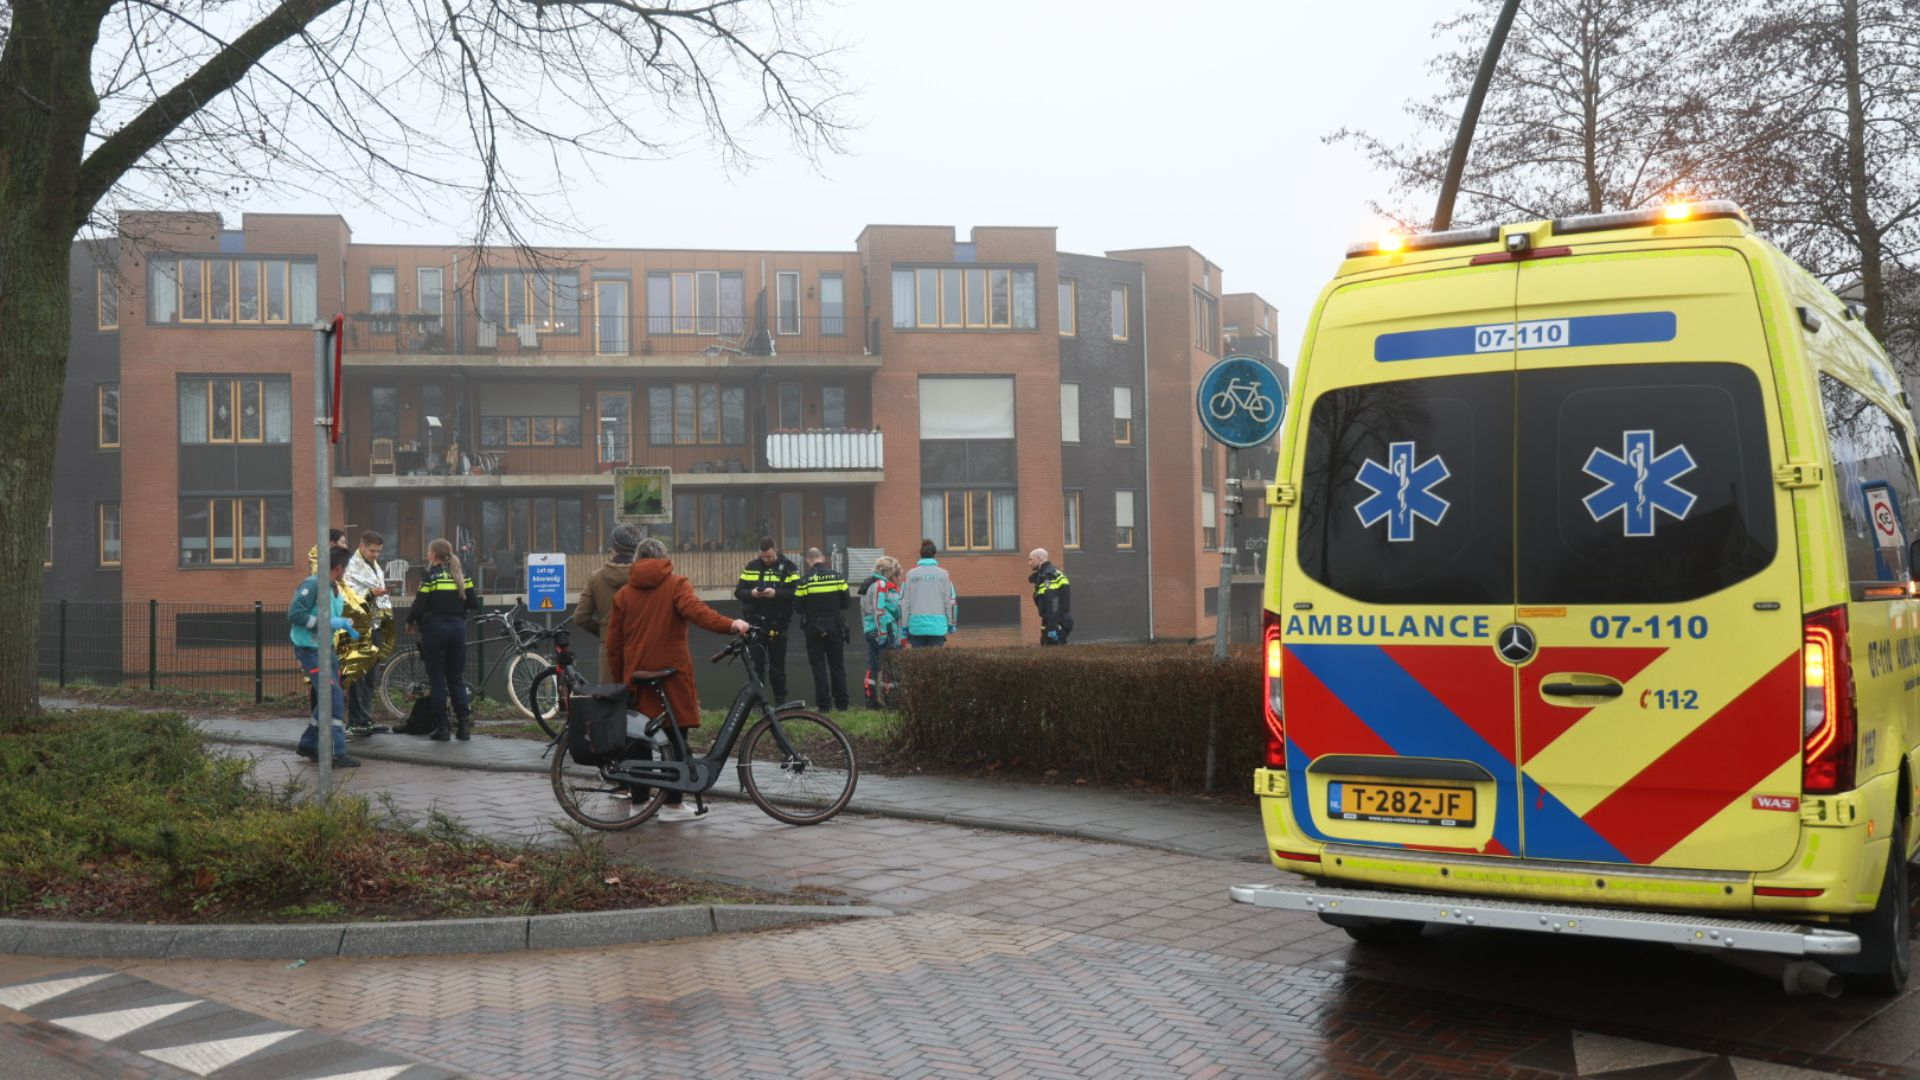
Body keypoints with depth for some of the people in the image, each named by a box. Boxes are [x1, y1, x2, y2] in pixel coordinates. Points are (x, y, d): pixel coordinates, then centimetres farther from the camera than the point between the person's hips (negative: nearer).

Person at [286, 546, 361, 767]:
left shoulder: (335, 589, 12)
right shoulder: (312, 584, -16)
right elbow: (294, 614, -23)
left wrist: (344, 624, 3)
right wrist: (326, 623, -23)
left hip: (327, 648, 10)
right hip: (310, 649, -10)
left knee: (330, 700, 15)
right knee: (333, 699, -13)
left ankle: (308, 744, 29)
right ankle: (337, 753, -12)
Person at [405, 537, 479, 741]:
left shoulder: (431, 575, -7)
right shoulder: (461, 573, 7)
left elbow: (419, 605, -11)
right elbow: (474, 603, 5)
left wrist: (410, 622, 7)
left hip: (435, 629, -4)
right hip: (458, 628, 4)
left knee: (437, 680, 2)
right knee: (457, 679, 10)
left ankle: (441, 728, 1)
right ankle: (463, 726, 2)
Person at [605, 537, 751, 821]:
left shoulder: (623, 593, 11)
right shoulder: (676, 585, -1)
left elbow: (613, 643, 10)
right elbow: (694, 609, -22)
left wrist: (619, 677, 20)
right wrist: (729, 625, -32)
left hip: (637, 676, 4)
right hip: (671, 674, -4)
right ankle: (673, 804, 1)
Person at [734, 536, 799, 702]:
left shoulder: (788, 568, 0)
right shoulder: (752, 567, 8)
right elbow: (738, 591, 6)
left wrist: (776, 593, -23)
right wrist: (751, 593, -15)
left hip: (777, 624, -2)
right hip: (755, 621, 2)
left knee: (777, 663, 4)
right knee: (756, 663, 2)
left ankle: (781, 701, 12)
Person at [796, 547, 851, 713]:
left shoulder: (805, 580, -9)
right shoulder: (837, 576, -2)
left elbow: (798, 606, -8)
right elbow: (845, 603, 1)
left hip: (814, 629, -2)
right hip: (835, 627, 2)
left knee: (819, 666, 3)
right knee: (837, 665, 11)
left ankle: (824, 705, 1)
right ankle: (841, 703, 13)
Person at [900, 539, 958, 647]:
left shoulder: (910, 574, 2)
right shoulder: (943, 573, 0)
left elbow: (903, 602, 2)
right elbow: (950, 601, 0)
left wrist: (904, 625, 8)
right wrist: (951, 623, 9)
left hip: (916, 625, 1)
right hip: (938, 625, -1)